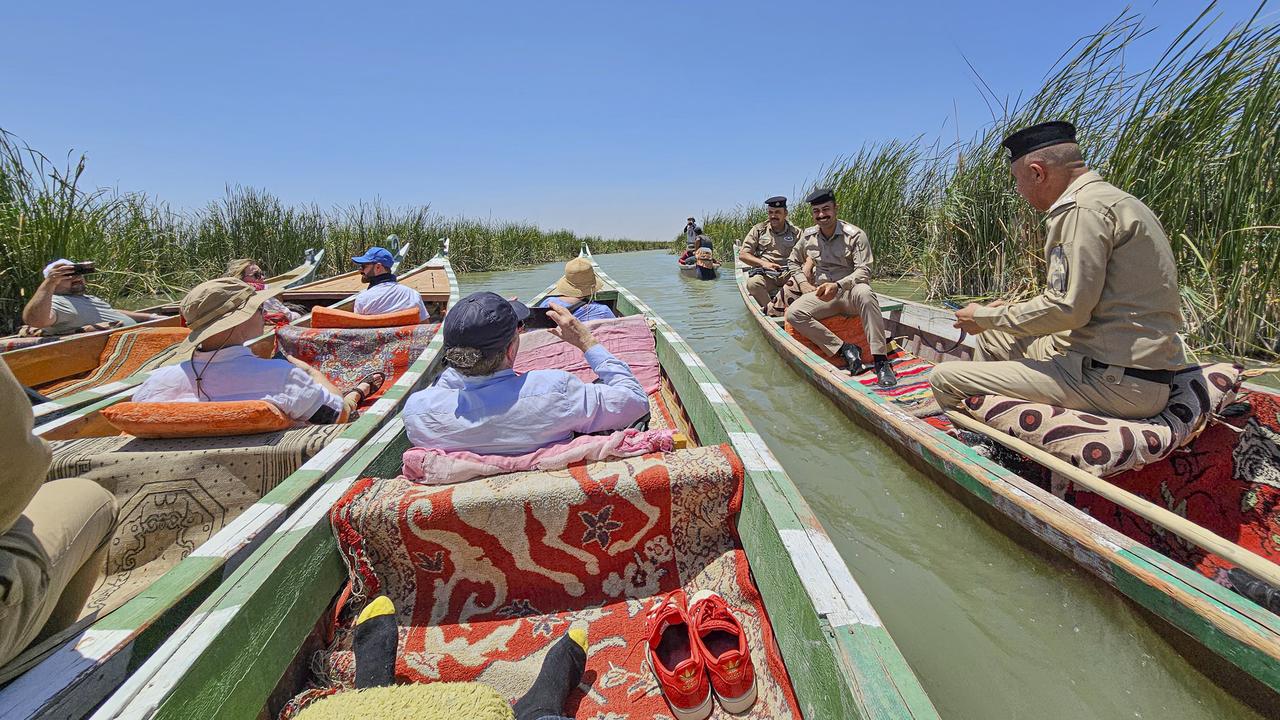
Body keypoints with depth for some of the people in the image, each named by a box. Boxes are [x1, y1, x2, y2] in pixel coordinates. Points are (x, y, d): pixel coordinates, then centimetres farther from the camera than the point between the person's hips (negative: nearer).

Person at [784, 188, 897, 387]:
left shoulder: (855, 235, -8)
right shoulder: (808, 236, 6)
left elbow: (864, 271, -15)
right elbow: (793, 261, 23)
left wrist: (838, 285, -32)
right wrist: (803, 283, 5)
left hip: (850, 292, -4)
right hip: (822, 295, 4)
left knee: (864, 293, -40)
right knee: (794, 313, -25)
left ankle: (880, 361, -37)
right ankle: (845, 349, -24)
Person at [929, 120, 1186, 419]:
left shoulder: (1080, 209, -16)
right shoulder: (1109, 198, 17)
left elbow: (1066, 308, -22)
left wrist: (986, 316, -9)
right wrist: (1013, 309, 19)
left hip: (1113, 382, -11)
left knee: (944, 378, -16)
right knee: (991, 337, 25)